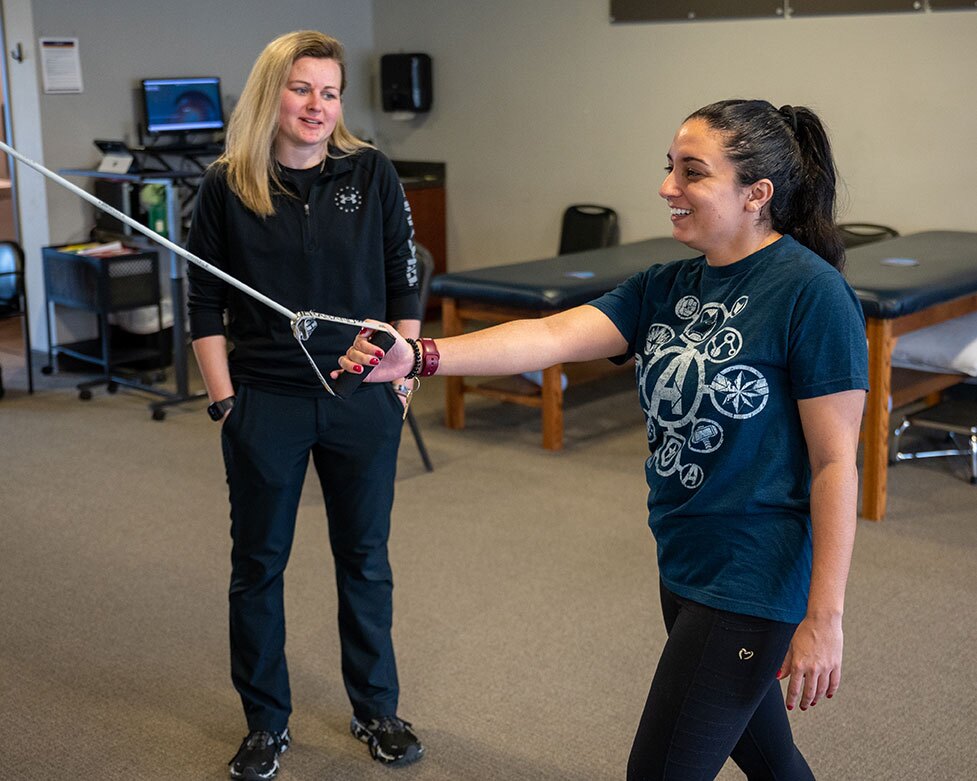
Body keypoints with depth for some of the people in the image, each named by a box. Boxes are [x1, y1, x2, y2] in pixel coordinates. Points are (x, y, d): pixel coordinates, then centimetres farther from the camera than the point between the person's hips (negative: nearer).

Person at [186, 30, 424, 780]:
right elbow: (205, 305, 1)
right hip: (264, 402, 0)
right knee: (259, 562, 10)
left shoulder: (372, 174, -2)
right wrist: (222, 395, -3)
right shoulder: (227, 186, -3)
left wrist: (403, 375, 0)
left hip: (362, 400, 1)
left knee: (365, 558, 13)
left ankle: (377, 710, 31)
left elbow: (404, 286, 4)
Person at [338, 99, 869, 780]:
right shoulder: (667, 288, 4)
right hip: (684, 564, 7)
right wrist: (419, 357, -24)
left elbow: (835, 463, -17)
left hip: (752, 579, -7)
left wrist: (824, 617, -17)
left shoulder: (812, 294, -17)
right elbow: (553, 335, -9)